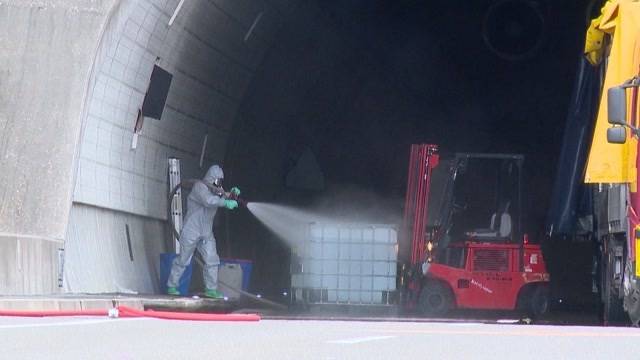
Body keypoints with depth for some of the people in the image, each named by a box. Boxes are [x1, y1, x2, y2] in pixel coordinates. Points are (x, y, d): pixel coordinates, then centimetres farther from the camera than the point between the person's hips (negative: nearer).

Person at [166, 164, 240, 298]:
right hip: (191, 231, -7)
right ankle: (171, 286, 12)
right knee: (183, 259, 0)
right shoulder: (200, 187, -15)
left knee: (212, 260, -2)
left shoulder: (214, 190, 11)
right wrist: (226, 203, -37)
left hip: (206, 233, 7)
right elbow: (208, 200, -31)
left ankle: (211, 289, 2)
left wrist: (232, 193, -7)